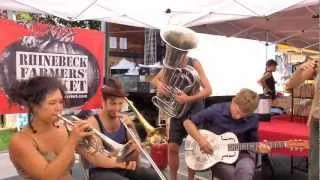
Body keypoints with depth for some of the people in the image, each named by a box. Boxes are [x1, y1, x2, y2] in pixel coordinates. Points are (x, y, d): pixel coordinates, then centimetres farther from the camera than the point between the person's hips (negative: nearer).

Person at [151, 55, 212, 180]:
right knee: (172, 147, 2)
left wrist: (188, 99, -35)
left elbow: (208, 90, -21)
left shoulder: (194, 64, -16)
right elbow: (155, 80, 1)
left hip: (194, 110, -3)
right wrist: (159, 84, -24)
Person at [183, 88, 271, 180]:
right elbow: (188, 122, -8)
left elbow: (252, 141, 11)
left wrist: (259, 146, -12)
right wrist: (200, 140, -20)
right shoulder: (215, 110, -11)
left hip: (240, 153, 2)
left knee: (246, 172, -32)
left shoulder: (253, 120, -3)